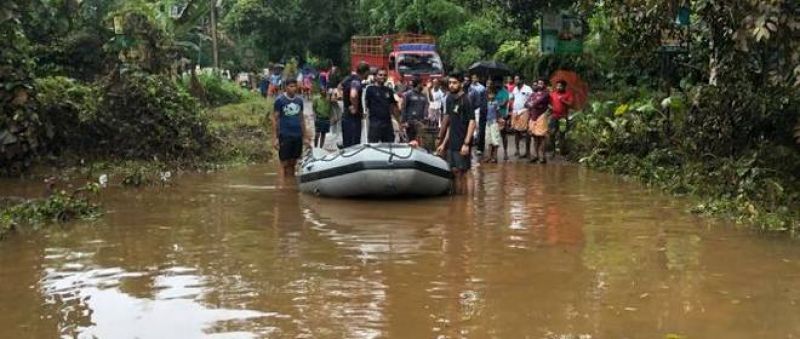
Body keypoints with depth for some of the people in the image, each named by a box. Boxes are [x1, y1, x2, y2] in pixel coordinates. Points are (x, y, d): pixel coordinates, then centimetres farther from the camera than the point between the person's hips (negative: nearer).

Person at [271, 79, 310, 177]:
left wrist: (305, 137, 12)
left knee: (293, 163, 8)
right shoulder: (280, 100, -4)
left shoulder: (299, 100, 10)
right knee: (285, 164, -1)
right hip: (285, 136, -4)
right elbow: (275, 119, -4)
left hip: (297, 136, 4)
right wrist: (275, 138, -10)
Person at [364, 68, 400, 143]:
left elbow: (393, 107, 17)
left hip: (387, 123, 5)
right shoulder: (370, 89, 2)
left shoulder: (389, 91, 15)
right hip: (375, 123, -5)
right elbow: (366, 105, -1)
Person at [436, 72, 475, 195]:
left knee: (461, 172, -3)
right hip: (452, 143, 7)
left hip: (462, 143, -7)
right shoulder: (450, 99, 11)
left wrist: (466, 143, -21)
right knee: (454, 171, 10)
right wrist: (443, 143, 16)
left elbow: (472, 122, -15)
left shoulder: (465, 100, -10)